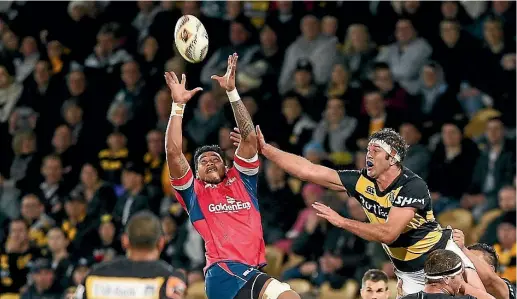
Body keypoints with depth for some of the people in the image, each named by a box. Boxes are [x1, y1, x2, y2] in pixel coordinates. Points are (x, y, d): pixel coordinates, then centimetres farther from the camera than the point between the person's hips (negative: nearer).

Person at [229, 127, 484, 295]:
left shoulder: (413, 187, -24)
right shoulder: (362, 182, -8)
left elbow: (388, 233, -32)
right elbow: (308, 171, -8)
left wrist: (341, 221, -30)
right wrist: (264, 149, -12)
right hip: (407, 272, 5)